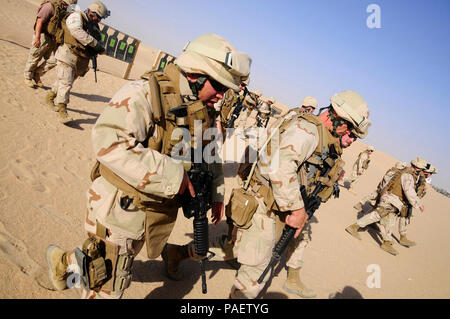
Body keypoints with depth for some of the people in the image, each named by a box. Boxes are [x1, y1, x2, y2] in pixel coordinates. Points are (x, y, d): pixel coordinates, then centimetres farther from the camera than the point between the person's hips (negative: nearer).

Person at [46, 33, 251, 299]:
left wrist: (216, 193, 11)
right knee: (108, 288, 10)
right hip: (122, 206, -7)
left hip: (162, 208, 7)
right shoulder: (145, 93, -21)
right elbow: (109, 141, -34)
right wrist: (172, 175, -33)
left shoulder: (206, 110, 4)